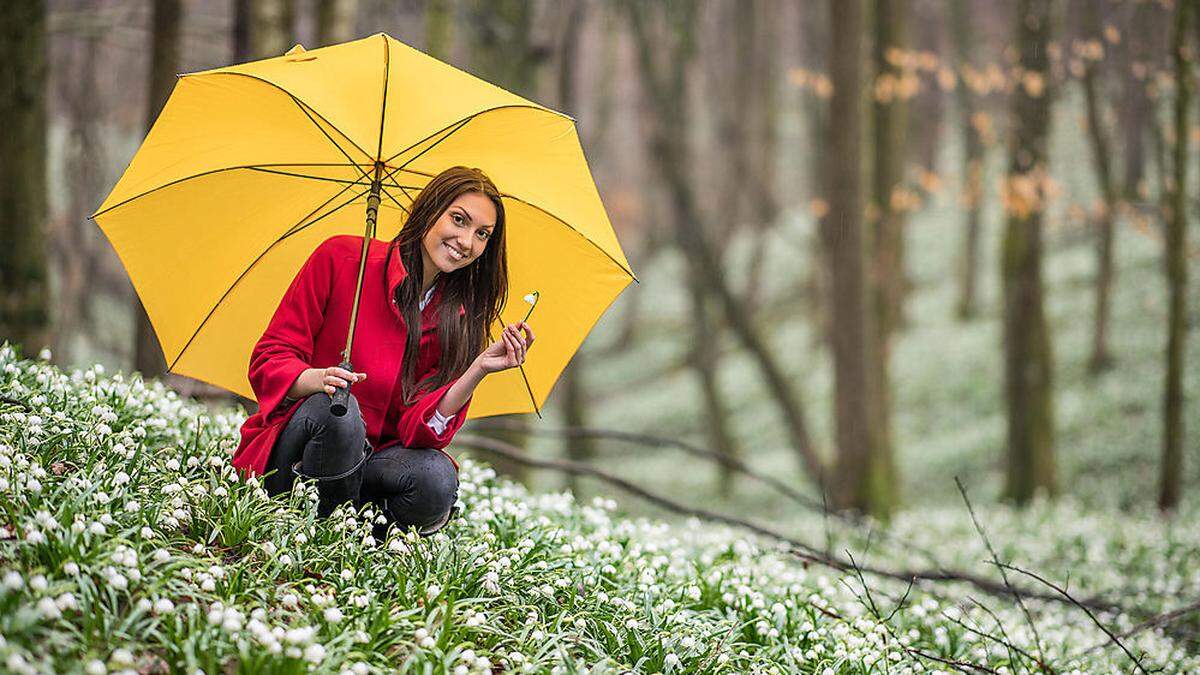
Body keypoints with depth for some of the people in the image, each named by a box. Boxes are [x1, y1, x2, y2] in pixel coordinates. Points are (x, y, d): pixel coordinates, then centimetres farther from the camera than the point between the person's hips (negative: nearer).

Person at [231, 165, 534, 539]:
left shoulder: (459, 320, 3)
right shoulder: (341, 257, -6)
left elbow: (421, 427, -7)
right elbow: (269, 359, -7)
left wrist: (479, 368, -21)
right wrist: (317, 379, -29)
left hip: (374, 459, 2)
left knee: (436, 479, -31)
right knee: (334, 410, -36)